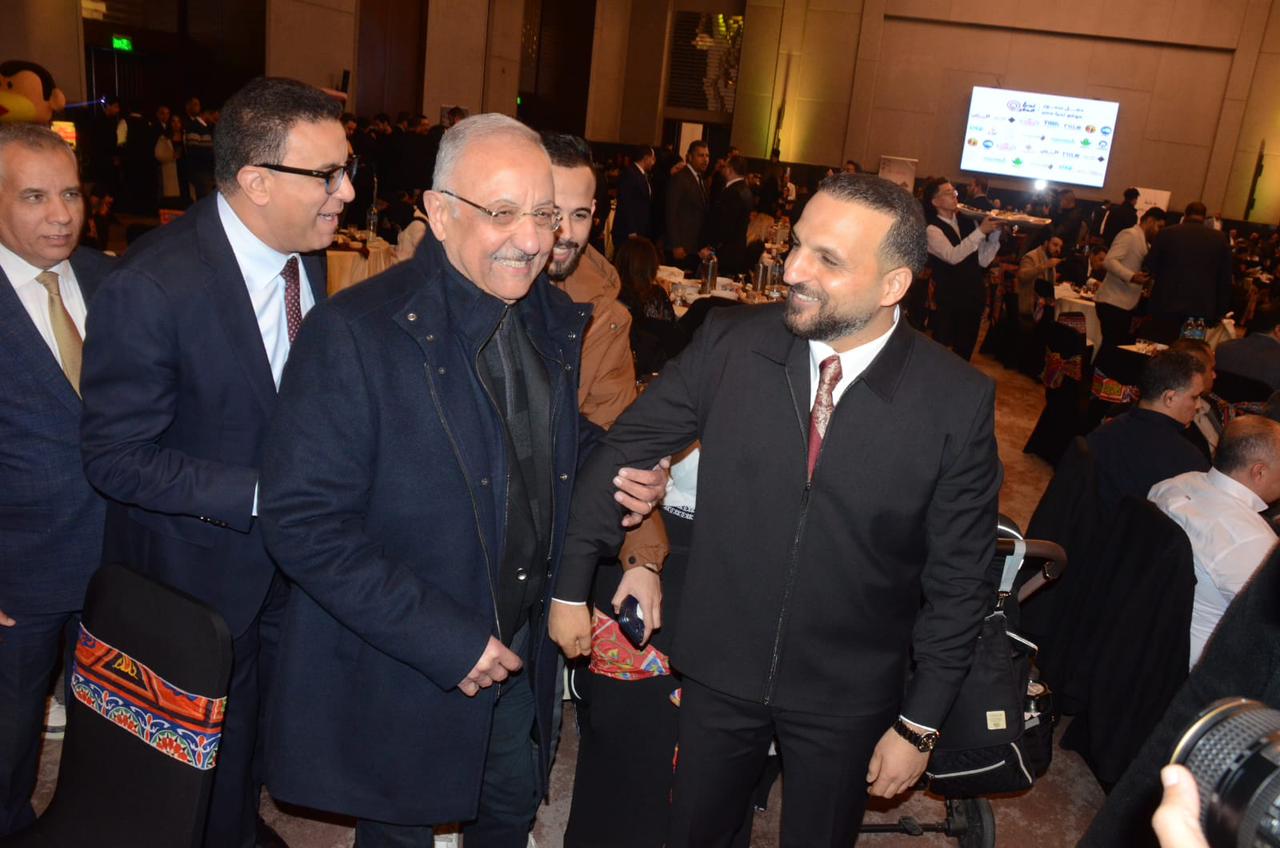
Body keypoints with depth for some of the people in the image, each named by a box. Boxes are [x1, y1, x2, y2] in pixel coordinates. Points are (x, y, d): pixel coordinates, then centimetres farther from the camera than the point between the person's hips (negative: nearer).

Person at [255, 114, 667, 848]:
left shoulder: (557, 319, -1)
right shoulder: (355, 331, -21)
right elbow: (301, 520, -23)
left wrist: (612, 469, -7)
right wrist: (441, 638, -24)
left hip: (526, 654, 6)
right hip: (399, 675, -5)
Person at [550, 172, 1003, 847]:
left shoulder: (958, 402, -17)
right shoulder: (730, 345, -14)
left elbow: (957, 579, -8)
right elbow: (622, 450, -3)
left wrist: (919, 725, -4)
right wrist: (571, 587, 0)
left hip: (848, 696, -1)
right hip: (719, 669, 2)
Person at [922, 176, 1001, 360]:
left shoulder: (968, 222, 6)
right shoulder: (932, 229, -10)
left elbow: (983, 260, 5)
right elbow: (952, 256, -27)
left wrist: (995, 233, -8)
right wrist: (981, 231, -28)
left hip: (974, 297, 6)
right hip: (948, 300, -5)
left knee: (964, 351, 15)